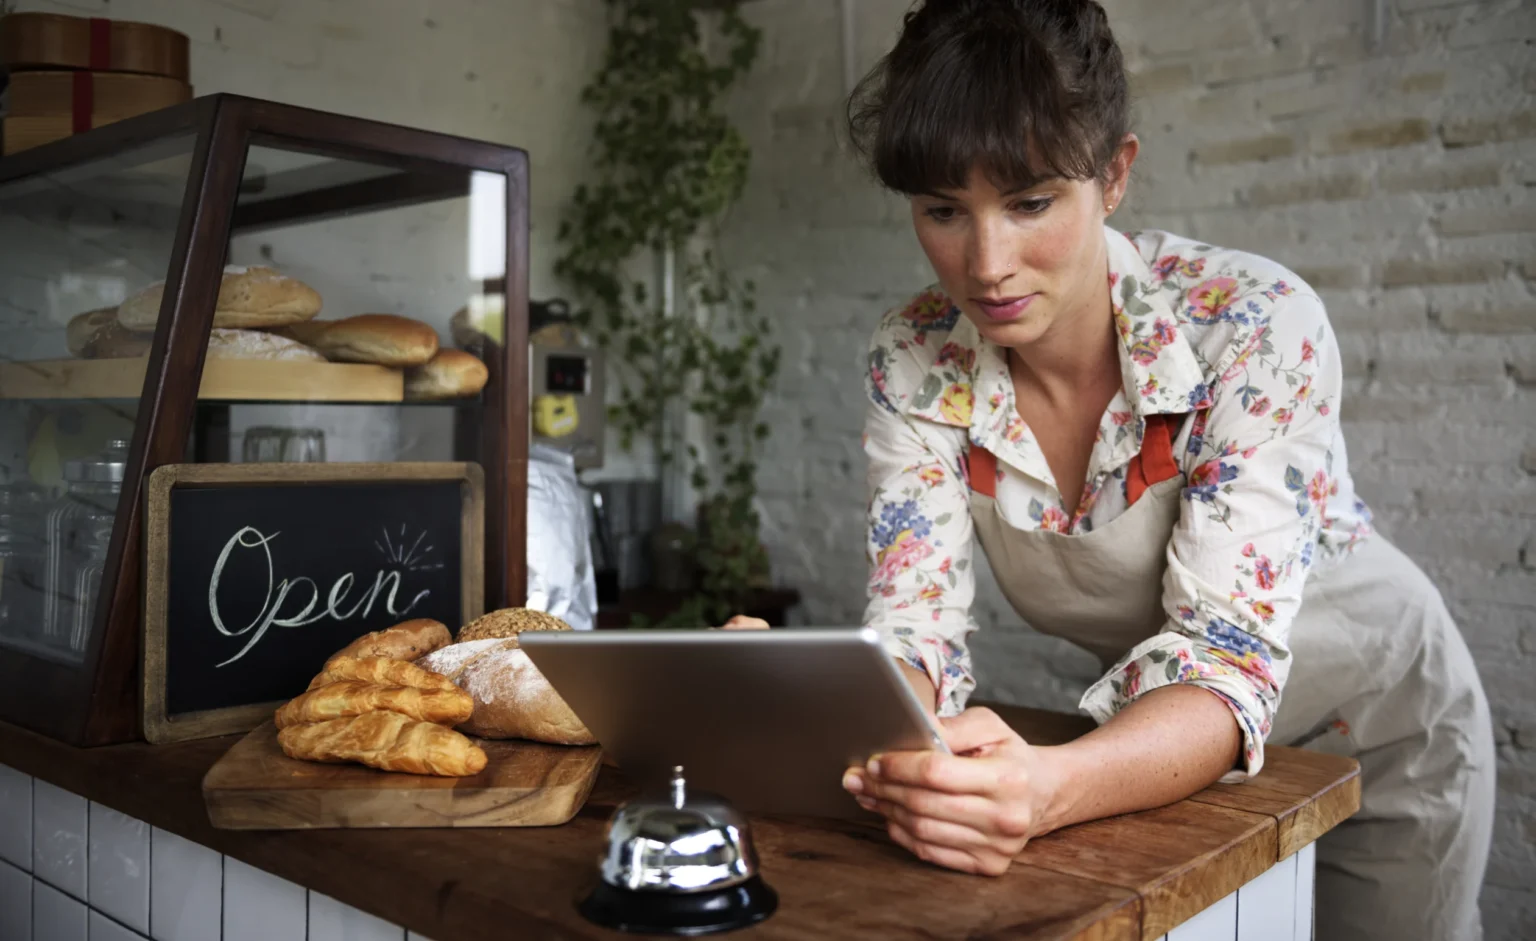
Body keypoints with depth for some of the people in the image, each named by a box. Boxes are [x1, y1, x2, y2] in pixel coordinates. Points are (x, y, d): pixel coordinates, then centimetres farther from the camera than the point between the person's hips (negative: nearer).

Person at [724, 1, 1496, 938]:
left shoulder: (1257, 325, -31)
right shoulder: (915, 362, -18)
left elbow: (1229, 661, -36)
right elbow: (918, 633, -20)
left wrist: (1050, 788, -56)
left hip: (1374, 733, -2)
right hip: (1159, 747, 3)